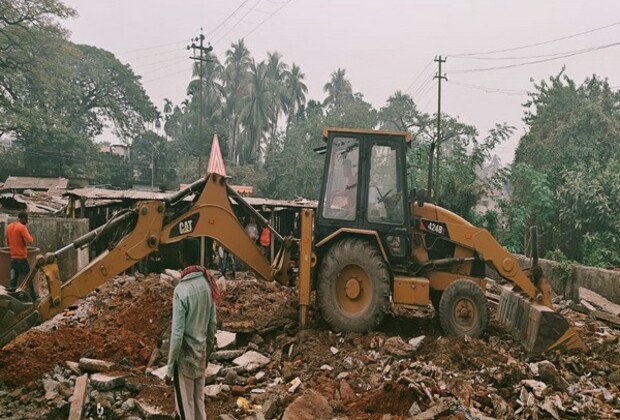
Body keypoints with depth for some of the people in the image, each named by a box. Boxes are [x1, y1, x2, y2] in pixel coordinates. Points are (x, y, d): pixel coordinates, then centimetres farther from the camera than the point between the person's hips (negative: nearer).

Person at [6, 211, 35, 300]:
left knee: (13, 278, 7)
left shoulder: (9, 227, 9)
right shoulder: (22, 227, -14)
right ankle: (33, 297, 11)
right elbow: (30, 241, -21)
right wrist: (30, 237, -2)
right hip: (22, 257, -7)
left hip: (13, 257, 7)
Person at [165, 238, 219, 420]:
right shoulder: (207, 284, -2)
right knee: (199, 403, 17)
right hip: (201, 353, 6)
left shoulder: (181, 289, -23)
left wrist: (169, 368, -12)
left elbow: (177, 334, -20)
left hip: (185, 357, -6)